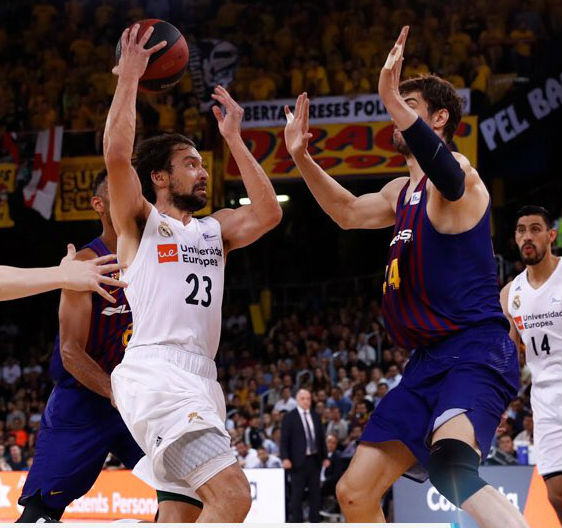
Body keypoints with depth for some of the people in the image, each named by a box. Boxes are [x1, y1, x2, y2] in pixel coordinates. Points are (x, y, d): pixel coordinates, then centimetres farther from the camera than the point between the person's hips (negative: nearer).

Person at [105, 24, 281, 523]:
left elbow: (269, 213, 7)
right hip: (156, 373, -8)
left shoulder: (215, 229, 23)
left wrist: (234, 139, 11)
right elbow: (116, 154, -11)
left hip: (199, 378, 8)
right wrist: (128, 77, -7)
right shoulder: (140, 221, 6)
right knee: (232, 494, -24)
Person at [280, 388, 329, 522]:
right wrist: (285, 458, -16)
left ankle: (315, 520, 13)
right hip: (298, 461, -5)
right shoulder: (289, 417, -2)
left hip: (315, 460, 5)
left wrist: (325, 457, 10)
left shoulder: (315, 417, 13)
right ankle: (296, 521, 0)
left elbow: (321, 438, 16)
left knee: (315, 492, 7)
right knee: (297, 493, -3)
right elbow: (284, 440, -6)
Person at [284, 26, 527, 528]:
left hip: (476, 352, -10)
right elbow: (349, 212, 37)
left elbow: (450, 180, -32)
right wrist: (302, 157, 24)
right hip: (427, 363, 10)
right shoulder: (403, 191, 22)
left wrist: (394, 101, -44)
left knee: (451, 463, -38)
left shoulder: (453, 171, -7)